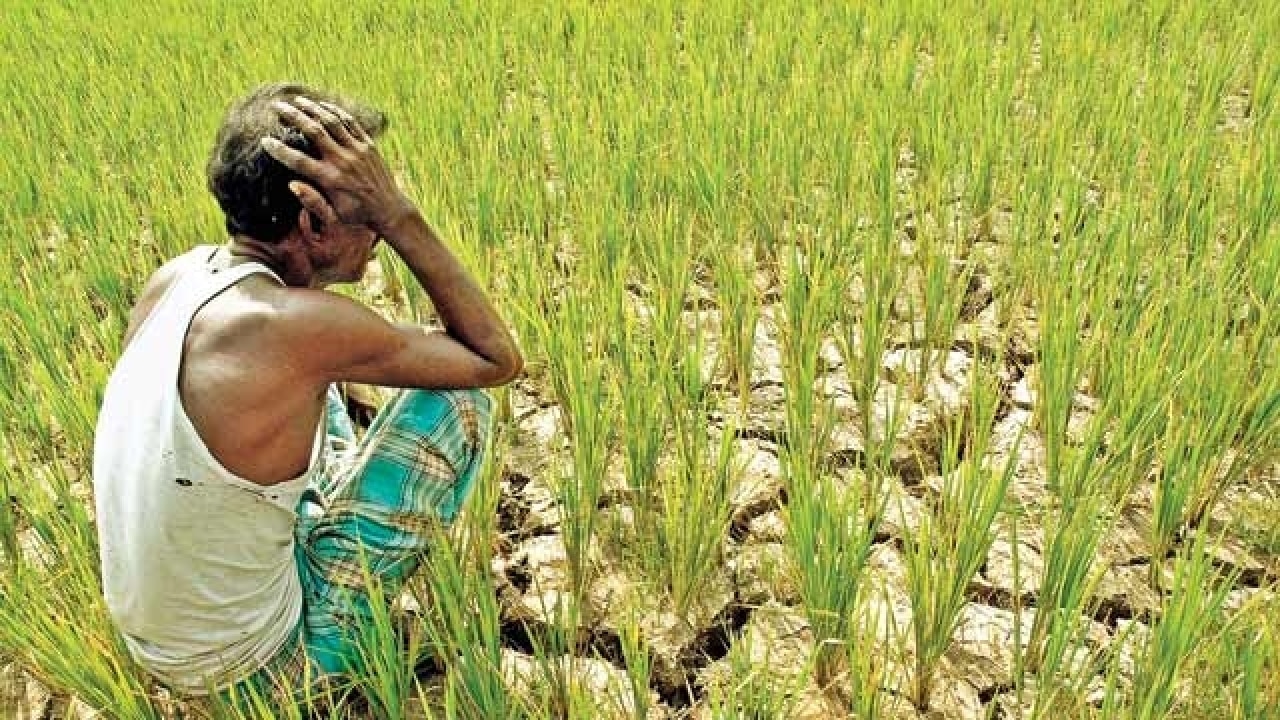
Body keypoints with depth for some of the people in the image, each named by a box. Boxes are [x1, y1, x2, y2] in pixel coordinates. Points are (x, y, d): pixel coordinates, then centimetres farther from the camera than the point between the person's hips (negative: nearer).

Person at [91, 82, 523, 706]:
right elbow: (498, 358, -19)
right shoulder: (302, 326, -32)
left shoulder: (175, 275, -9)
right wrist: (398, 215, -22)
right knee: (458, 395, -5)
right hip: (249, 668, -7)